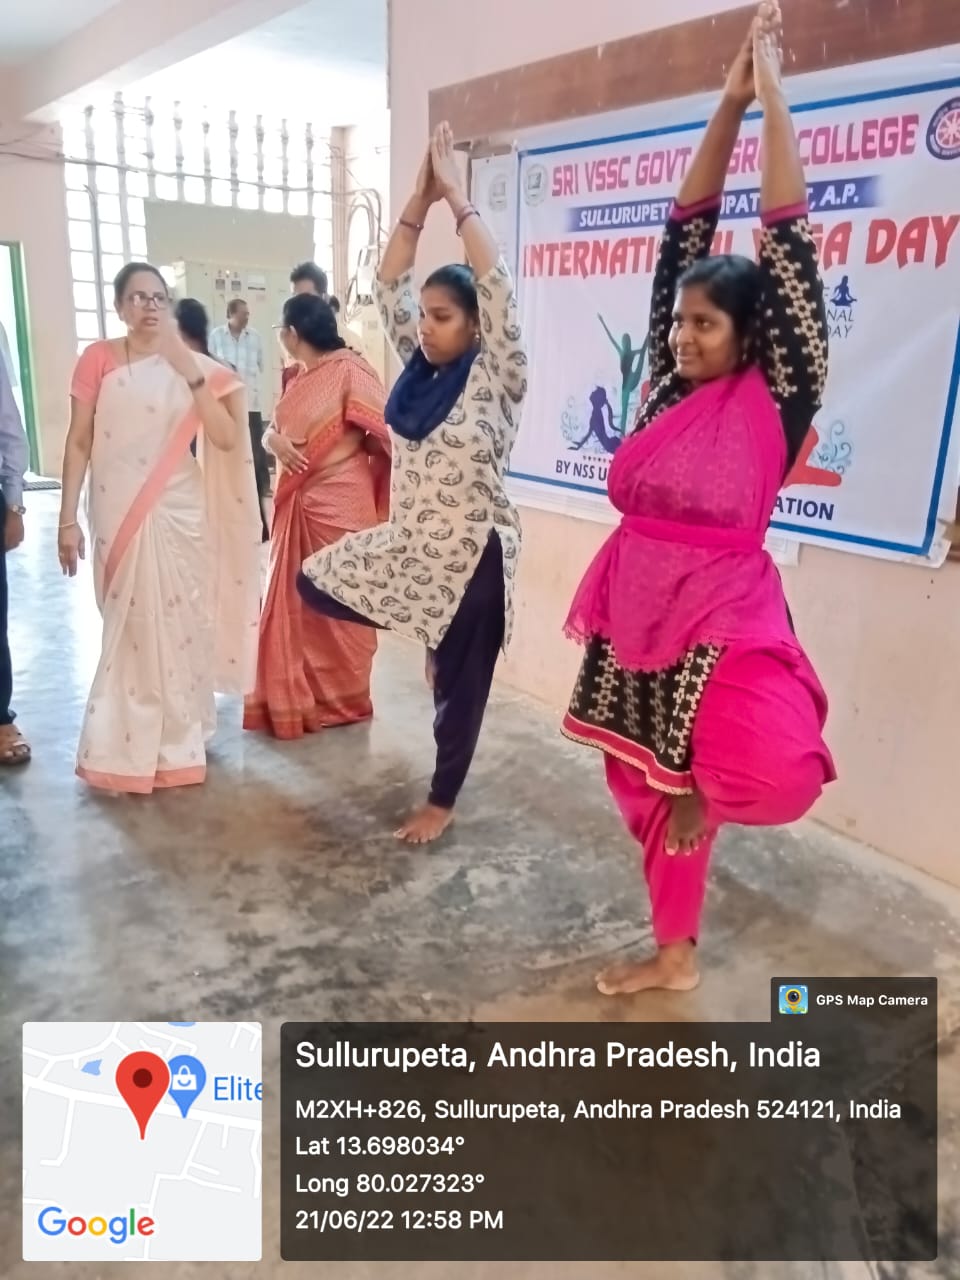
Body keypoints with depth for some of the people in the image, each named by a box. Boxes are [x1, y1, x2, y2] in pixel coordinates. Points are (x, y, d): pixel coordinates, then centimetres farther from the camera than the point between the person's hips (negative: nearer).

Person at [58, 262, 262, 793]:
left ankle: (174, 739, 25)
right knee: (128, 629, 8)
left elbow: (227, 439, -7)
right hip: (116, 514, -1)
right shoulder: (97, 360, -1)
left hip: (178, 514, 1)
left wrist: (192, 375, -16)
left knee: (175, 624, 8)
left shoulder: (191, 365, 3)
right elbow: (79, 442, -1)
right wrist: (68, 519, -4)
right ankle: (123, 748, 23)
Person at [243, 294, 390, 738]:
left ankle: (343, 700, 18)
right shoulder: (300, 379, 13)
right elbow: (273, 431, 12)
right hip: (298, 504, 8)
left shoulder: (350, 370, -12)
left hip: (338, 503, -8)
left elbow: (386, 430, -16)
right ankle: (295, 697, 27)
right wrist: (274, 440, -9)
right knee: (293, 601, 13)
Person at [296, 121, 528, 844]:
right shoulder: (418, 367, 6)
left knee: (460, 683, 6)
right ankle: (433, 641, 22)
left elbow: (498, 286, -22)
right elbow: (389, 285, 5)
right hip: (409, 545, 7)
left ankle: (442, 803, 26)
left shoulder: (495, 377, -12)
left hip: (472, 554, -7)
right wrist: (419, 200, -3)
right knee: (316, 581, 10)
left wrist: (458, 197, -17)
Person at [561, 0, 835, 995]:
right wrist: (728, 103, 3)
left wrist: (772, 96, -5)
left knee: (775, 770, -27)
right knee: (644, 780, 14)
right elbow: (684, 232, 6)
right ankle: (674, 953, 34)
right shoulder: (669, 385, 4)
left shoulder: (775, 400, -7)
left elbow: (789, 243, -9)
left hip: (721, 613, -5)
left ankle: (711, 782, 11)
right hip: (636, 607, 5)